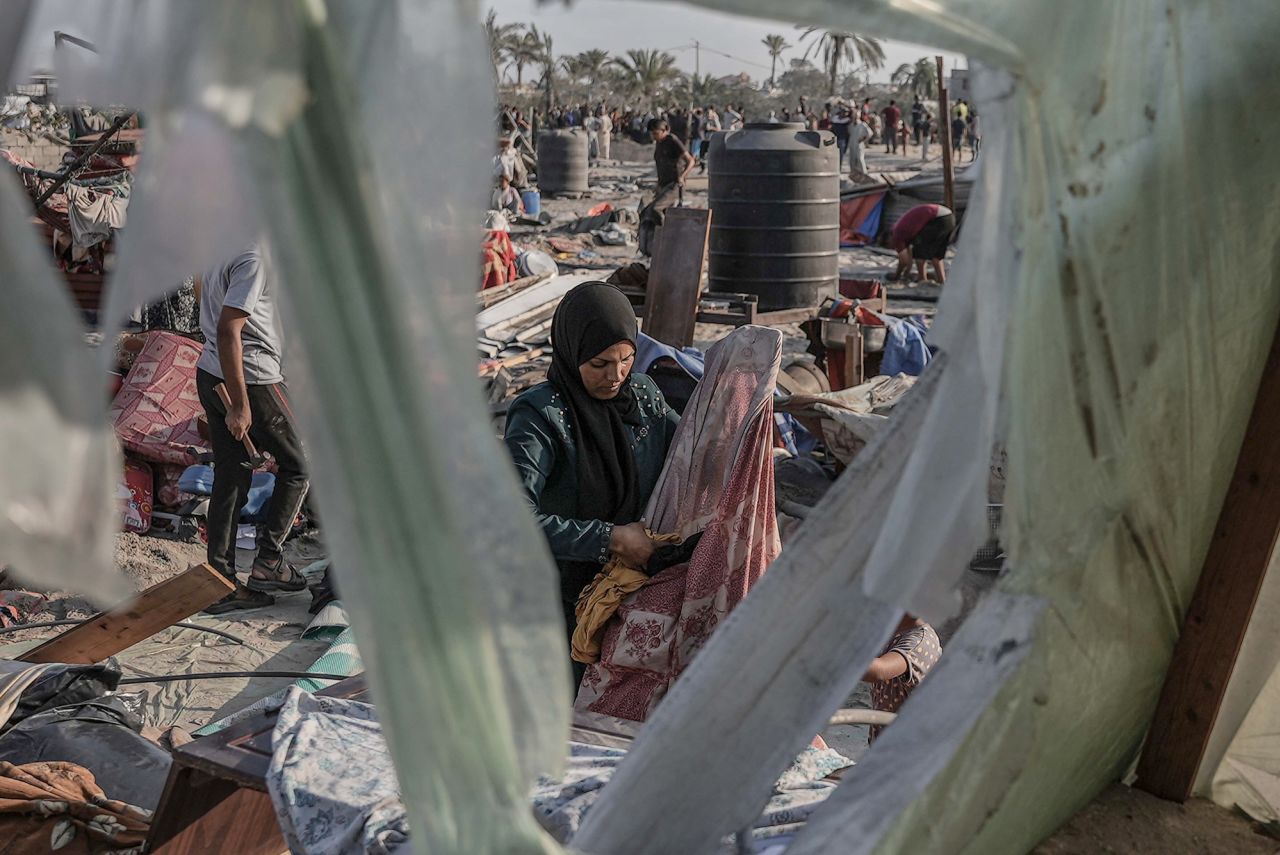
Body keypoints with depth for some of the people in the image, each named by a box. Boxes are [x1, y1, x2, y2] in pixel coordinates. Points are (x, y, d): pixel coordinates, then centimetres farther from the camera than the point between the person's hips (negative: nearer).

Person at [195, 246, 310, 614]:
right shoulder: (254, 257, -19)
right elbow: (227, 331, -25)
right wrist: (240, 404, -24)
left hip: (210, 374, 9)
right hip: (250, 379, -8)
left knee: (230, 478, 11)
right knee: (297, 465, 9)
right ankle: (268, 562, 11)